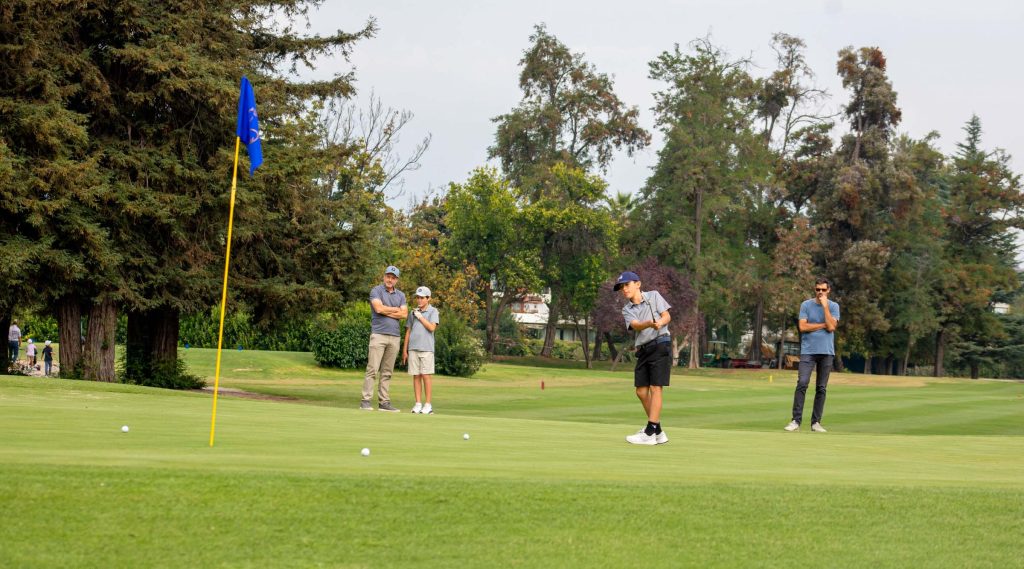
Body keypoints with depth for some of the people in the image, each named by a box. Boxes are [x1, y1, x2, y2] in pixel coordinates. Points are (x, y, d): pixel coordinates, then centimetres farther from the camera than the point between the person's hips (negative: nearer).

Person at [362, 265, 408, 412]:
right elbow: (379, 308, -15)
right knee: (372, 369, -9)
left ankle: (384, 402, 6)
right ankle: (366, 401, -10)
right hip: (378, 334, -5)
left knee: (387, 372, 5)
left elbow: (404, 314, 3)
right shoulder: (376, 291, 1)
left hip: (394, 336, 5)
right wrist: (396, 309, -2)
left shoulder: (401, 295, 16)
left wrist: (387, 312, -7)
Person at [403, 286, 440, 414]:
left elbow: (432, 327, -11)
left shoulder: (433, 312, 3)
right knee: (416, 376, 3)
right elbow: (408, 331, 16)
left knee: (425, 375, -5)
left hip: (426, 349, -4)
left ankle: (428, 405, -1)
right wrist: (405, 350, 13)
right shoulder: (413, 312, 15)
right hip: (413, 348, 4)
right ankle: (418, 404, 6)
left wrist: (420, 317, -5)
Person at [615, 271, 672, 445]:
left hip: (660, 344, -6)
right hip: (643, 350, 6)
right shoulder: (627, 310, 9)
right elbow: (636, 325, -11)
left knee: (655, 388, -11)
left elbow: (667, 316, -4)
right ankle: (658, 431, 17)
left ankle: (649, 433, -15)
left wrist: (660, 323, -27)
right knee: (641, 391, 5)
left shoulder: (654, 296, 3)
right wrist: (649, 323, -32)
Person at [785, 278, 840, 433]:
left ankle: (816, 422, 8)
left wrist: (825, 306, -9)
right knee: (802, 383, -14)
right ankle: (796, 421, -13)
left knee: (821, 388, 2)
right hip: (808, 351, -1)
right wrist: (823, 325, -5)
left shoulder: (834, 306, 6)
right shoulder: (806, 305, 5)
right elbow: (803, 327, -6)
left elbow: (831, 327, -8)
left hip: (826, 352, 1)